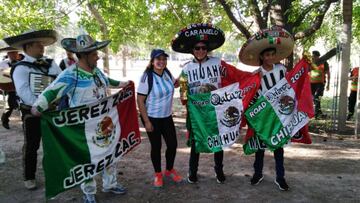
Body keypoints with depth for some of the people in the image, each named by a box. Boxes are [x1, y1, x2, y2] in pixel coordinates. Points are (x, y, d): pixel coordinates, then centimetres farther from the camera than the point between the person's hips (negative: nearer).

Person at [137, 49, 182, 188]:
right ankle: (158, 174, 29)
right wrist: (146, 121, -17)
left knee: (173, 144, 8)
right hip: (152, 118, -5)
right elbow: (140, 100, -16)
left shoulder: (167, 73, -1)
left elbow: (175, 84, 22)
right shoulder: (147, 77, -18)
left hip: (167, 116, 5)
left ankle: (170, 170, 32)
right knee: (156, 146, 7)